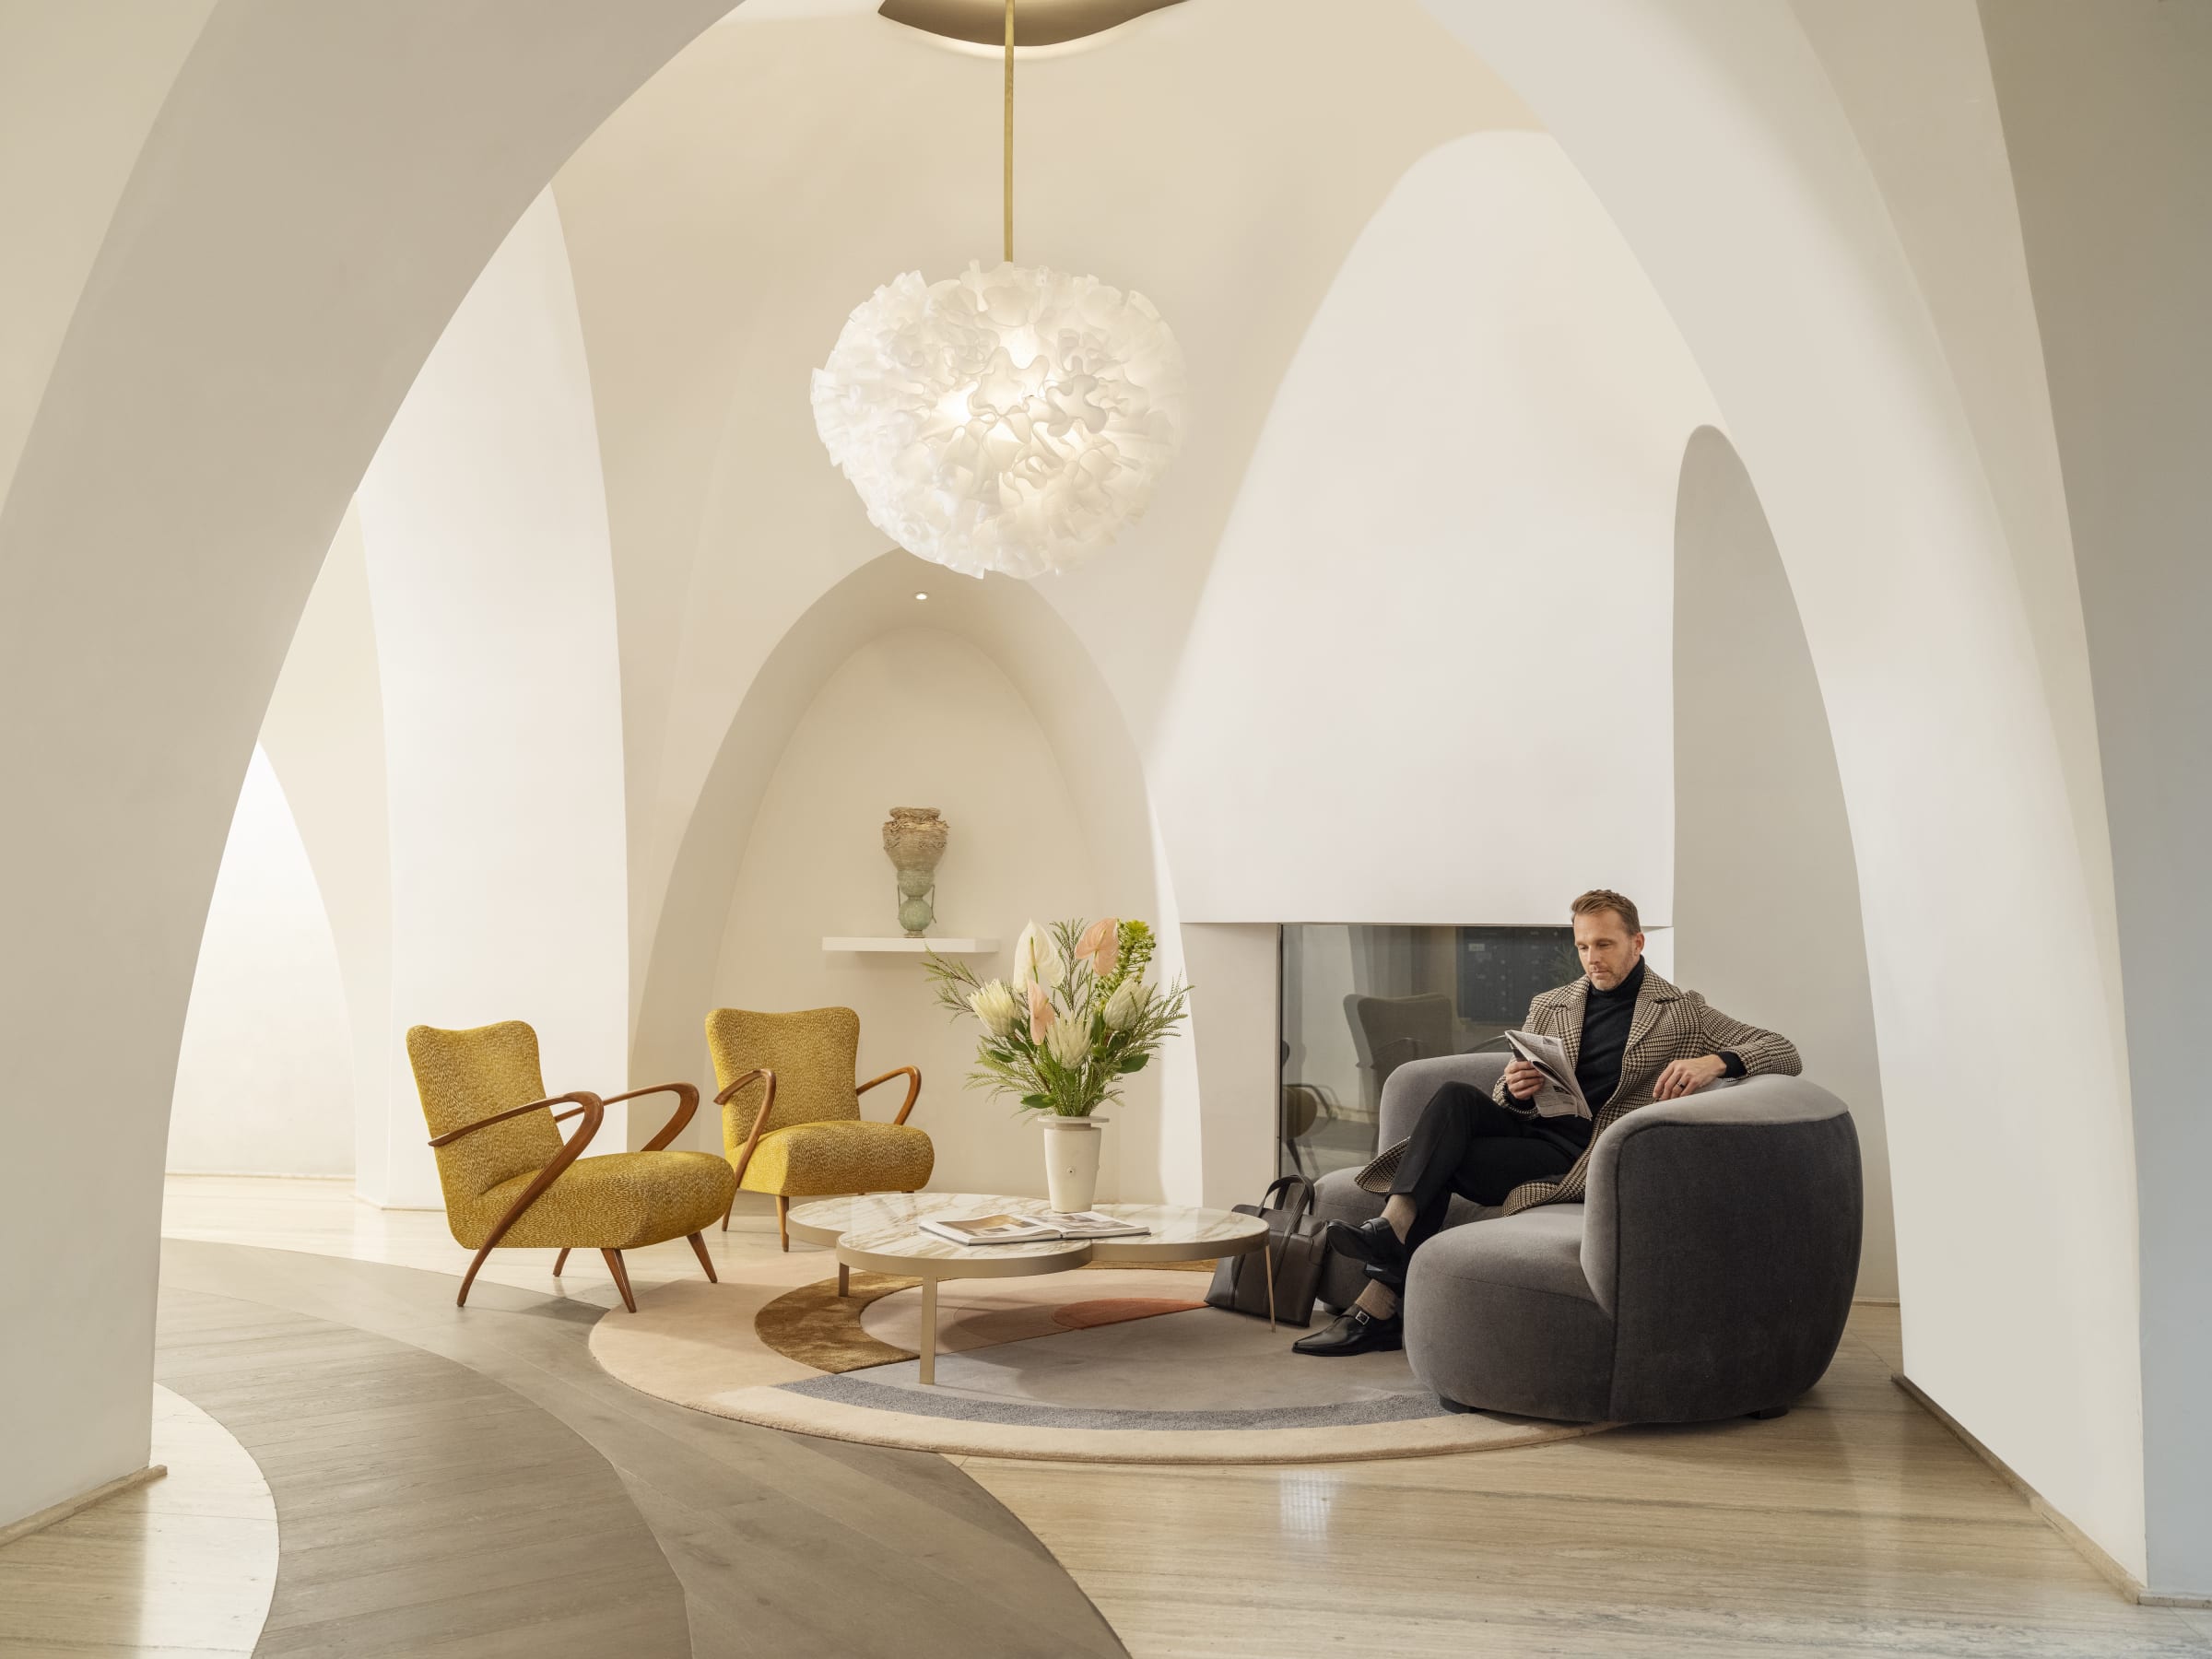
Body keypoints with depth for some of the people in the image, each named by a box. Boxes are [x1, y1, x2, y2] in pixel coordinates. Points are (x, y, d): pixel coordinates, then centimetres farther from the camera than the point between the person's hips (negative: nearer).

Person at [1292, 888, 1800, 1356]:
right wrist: (1515, 1091, -8)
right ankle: (1391, 1224, -35)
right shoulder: (1548, 1007, 19)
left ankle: (1379, 1307, -24)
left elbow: (1785, 1053, 1)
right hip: (1529, 1126, 5)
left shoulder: (1682, 1013, 8)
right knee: (1454, 1097, -27)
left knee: (1445, 1164, -25)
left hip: (1581, 1154, -4)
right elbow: (1509, 1101, 18)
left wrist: (1716, 1062, -20)